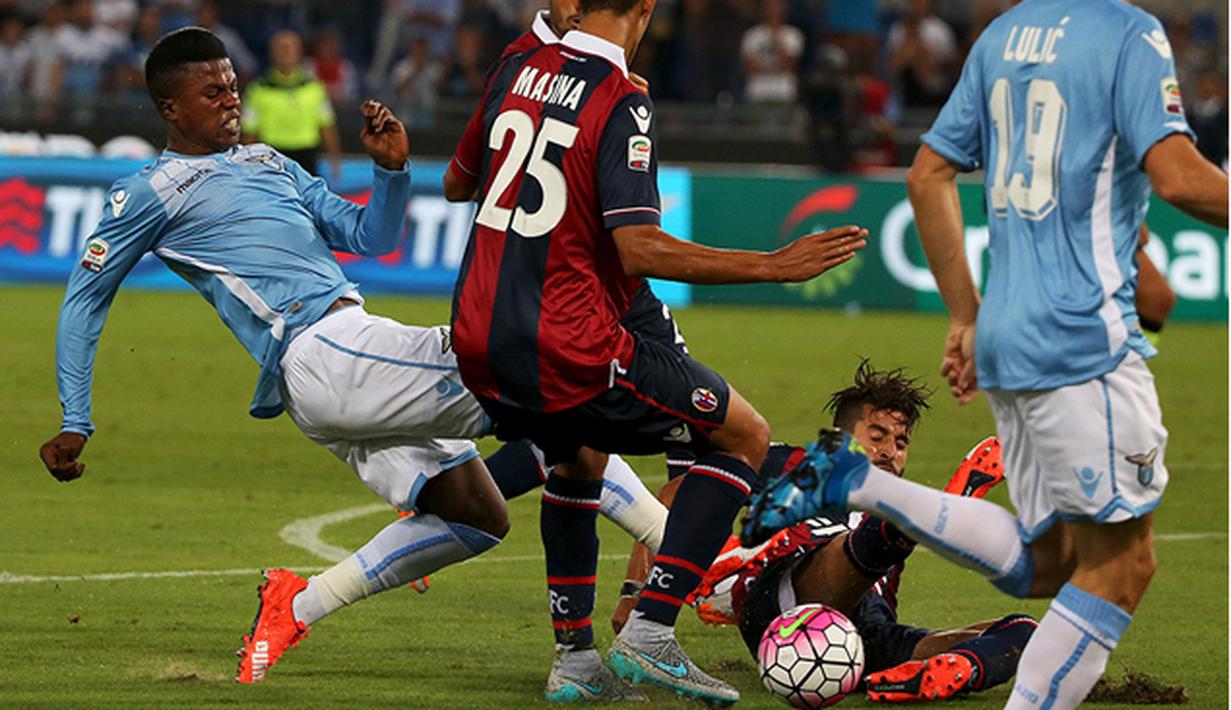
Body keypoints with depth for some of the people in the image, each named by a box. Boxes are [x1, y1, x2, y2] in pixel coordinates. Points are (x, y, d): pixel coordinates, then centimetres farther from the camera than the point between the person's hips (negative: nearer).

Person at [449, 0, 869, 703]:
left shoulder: (518, 70, 9)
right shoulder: (622, 104, -12)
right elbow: (639, 248, -20)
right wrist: (774, 266, -18)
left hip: (478, 347, 8)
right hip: (569, 354, -8)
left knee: (578, 455, 36)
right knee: (746, 435, 6)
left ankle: (575, 652, 26)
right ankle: (650, 634, -2)